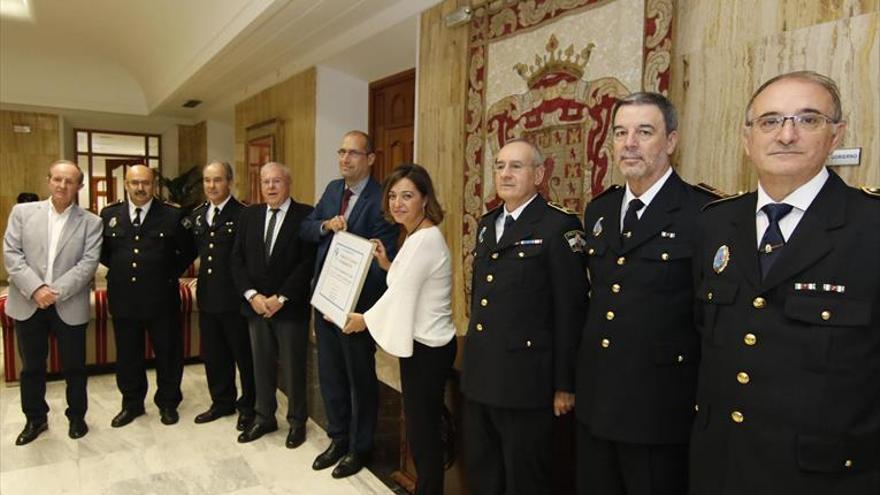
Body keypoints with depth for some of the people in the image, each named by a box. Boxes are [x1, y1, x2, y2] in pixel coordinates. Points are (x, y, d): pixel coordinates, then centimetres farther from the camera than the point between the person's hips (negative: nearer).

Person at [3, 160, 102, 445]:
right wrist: (36, 289, -15)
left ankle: (76, 417, 28)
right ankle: (35, 419, 32)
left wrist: (56, 291, -17)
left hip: (70, 307, -1)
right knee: (31, 367, 15)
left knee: (74, 367, 10)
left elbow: (89, 263, -9)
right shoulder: (22, 212, 3)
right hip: (28, 304, 2)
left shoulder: (90, 222, -1)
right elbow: (11, 254, -4)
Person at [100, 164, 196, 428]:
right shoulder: (109, 214, 4)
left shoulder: (173, 215, -5)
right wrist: (119, 269, 7)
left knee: (168, 353, 8)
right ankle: (132, 403, 31)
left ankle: (168, 403, 26)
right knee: (127, 355, 14)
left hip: (162, 299, -2)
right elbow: (101, 251, 16)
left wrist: (171, 273, -1)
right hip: (123, 299, 3)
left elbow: (188, 251, 4)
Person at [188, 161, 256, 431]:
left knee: (244, 355, 8)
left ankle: (248, 406, 23)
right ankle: (222, 402, 34)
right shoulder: (197, 215, 10)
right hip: (207, 297, 7)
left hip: (235, 297, -6)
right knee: (213, 355, 17)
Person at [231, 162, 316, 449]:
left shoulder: (305, 215, -7)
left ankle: (297, 422, 24)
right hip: (255, 305, 4)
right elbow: (237, 260, 6)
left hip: (291, 307, -4)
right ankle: (264, 418, 30)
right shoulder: (249, 215, 8)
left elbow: (308, 262, -13)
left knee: (293, 368, 7)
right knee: (261, 366, 14)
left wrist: (281, 298, -15)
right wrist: (252, 295, -7)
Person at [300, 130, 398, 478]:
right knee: (329, 373, 18)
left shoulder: (381, 199, -15)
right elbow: (305, 230, 8)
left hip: (357, 302, -7)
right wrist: (326, 225, -13)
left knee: (360, 377, 10)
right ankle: (338, 439, 37)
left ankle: (359, 446, 29)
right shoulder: (332, 189, 8)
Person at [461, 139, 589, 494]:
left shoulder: (559, 225, -12)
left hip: (525, 381, -7)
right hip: (478, 377, 7)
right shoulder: (487, 224, 12)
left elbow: (571, 311, -13)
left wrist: (565, 384, -12)